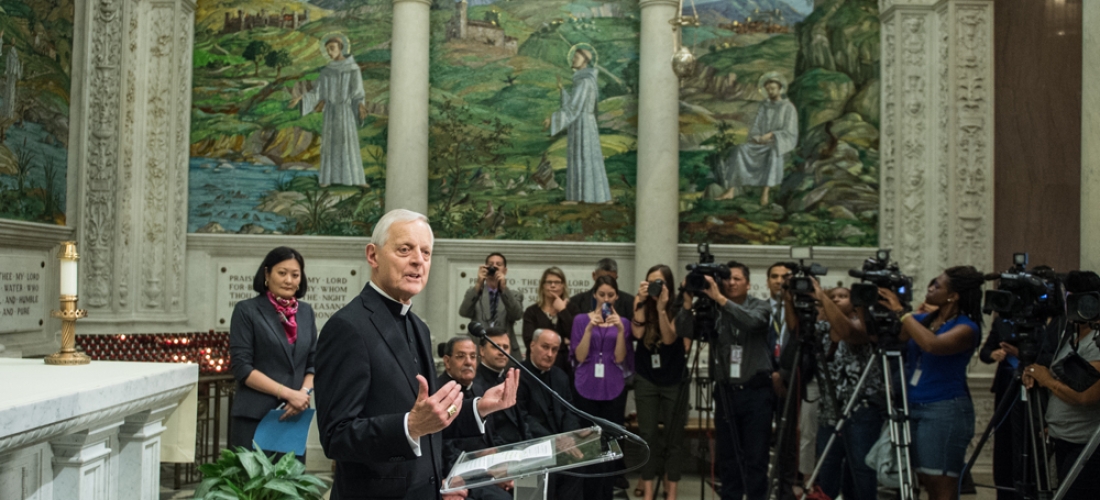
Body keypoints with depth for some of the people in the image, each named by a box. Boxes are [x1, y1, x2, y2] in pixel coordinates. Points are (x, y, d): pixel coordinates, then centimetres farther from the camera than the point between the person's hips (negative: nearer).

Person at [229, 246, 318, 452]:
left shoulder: (305, 312, 12)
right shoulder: (247, 310, -1)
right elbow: (241, 367, -7)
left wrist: (304, 392, -7)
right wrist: (287, 393, -14)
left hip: (294, 416, 4)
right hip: (255, 418, -4)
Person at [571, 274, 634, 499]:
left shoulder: (623, 322, 6)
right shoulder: (581, 319, 4)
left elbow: (620, 358, -3)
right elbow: (580, 356, -4)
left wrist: (620, 330, -16)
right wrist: (590, 328, -15)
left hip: (613, 390, 1)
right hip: (586, 388, -1)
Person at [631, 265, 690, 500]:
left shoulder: (678, 308, -8)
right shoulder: (642, 305, -2)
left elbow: (670, 338, -20)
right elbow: (637, 333, -16)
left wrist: (661, 308, -30)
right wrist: (642, 302, -22)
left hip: (674, 380, -1)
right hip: (646, 379, 2)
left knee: (673, 436, 2)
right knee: (647, 435, 0)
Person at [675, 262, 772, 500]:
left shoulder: (760, 306, 0)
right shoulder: (712, 310, 5)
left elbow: (752, 321, -23)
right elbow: (685, 332, -8)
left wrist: (720, 299, -30)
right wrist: (688, 302, -23)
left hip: (756, 391, -2)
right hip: (725, 391, 3)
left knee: (756, 457, -2)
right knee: (727, 455, 8)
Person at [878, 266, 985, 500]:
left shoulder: (966, 328, -9)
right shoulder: (922, 320, 12)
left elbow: (932, 344, -29)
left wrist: (902, 312, -21)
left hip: (945, 410, -7)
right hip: (913, 407, 7)